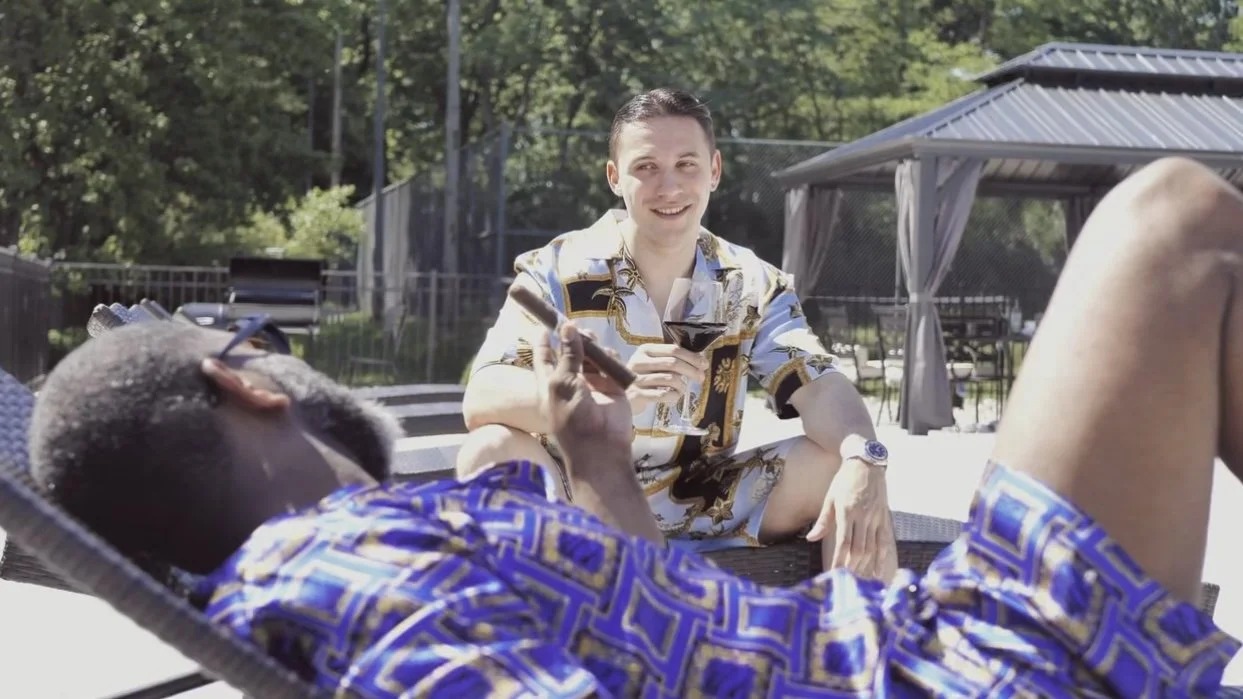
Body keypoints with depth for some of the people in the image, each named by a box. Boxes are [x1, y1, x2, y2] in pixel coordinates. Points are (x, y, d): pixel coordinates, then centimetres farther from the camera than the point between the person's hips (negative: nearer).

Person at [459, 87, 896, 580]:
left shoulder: (753, 286, 0)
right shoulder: (557, 271, -10)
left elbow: (819, 387, -13)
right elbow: (481, 398, -24)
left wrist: (863, 459, -37)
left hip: (703, 514, 3)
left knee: (843, 466, -16)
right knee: (491, 449, -31)